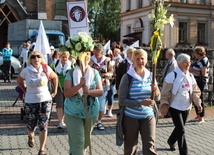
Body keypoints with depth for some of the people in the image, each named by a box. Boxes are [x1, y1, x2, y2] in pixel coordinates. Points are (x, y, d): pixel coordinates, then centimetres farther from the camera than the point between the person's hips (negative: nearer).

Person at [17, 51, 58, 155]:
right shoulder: (26, 71, -9)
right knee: (31, 124, 13)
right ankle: (30, 136, 50)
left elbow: (55, 77, 11)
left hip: (45, 100, 0)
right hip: (30, 101, 0)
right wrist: (26, 92, 4)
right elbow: (19, 81, 9)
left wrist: (55, 91, 8)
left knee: (43, 126, -3)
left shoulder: (46, 69, -6)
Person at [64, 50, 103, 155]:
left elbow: (100, 91, -6)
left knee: (86, 140, 19)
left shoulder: (95, 73, -1)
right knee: (77, 141, -6)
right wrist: (80, 85, -28)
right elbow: (66, 93, -14)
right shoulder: (71, 73, -8)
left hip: (91, 113, 3)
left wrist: (88, 91, -26)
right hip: (73, 113, -3)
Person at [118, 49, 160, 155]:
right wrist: (140, 103, -24)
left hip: (148, 116, 2)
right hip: (130, 117, -2)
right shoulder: (127, 77, -10)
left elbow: (157, 98, 6)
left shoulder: (150, 76, 2)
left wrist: (156, 90, -17)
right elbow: (122, 100, -14)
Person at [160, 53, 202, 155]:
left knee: (179, 128, 18)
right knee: (181, 130, -9)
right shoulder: (172, 76, -15)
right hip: (175, 107, -6)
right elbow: (165, 92, -12)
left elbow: (195, 91, 10)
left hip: (186, 107, 6)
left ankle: (171, 141, 46)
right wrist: (164, 105, -17)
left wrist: (198, 103, -3)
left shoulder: (190, 76, 4)